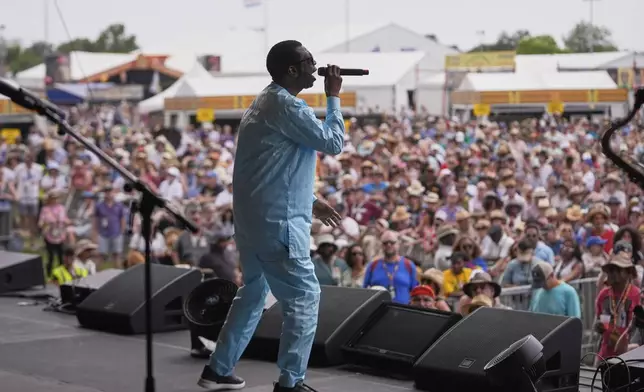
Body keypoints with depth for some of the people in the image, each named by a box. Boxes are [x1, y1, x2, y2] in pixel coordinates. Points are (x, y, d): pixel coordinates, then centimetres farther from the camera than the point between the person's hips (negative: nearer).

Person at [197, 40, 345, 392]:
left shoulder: (266, 102, 17)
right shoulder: (286, 106, -16)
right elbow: (333, 143, -13)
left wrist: (310, 201, 23)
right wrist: (333, 97, -3)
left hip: (254, 218, 10)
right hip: (277, 222, -10)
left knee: (254, 291, 20)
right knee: (304, 296, -2)